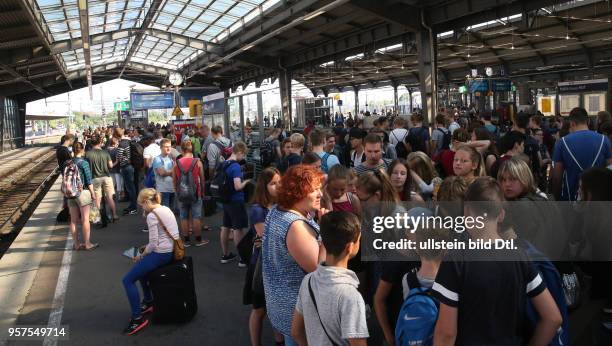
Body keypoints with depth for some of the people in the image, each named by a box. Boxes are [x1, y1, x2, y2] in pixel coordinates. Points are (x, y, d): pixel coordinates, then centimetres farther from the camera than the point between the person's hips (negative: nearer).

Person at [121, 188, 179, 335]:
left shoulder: (151, 215, -15)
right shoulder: (166, 209, 11)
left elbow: (153, 244, -18)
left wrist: (141, 255, -2)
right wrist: (146, 249, 16)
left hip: (162, 254, -10)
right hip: (172, 250, 10)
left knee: (128, 280, -2)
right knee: (141, 267, 31)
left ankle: (138, 318, -3)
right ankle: (148, 302, 38)